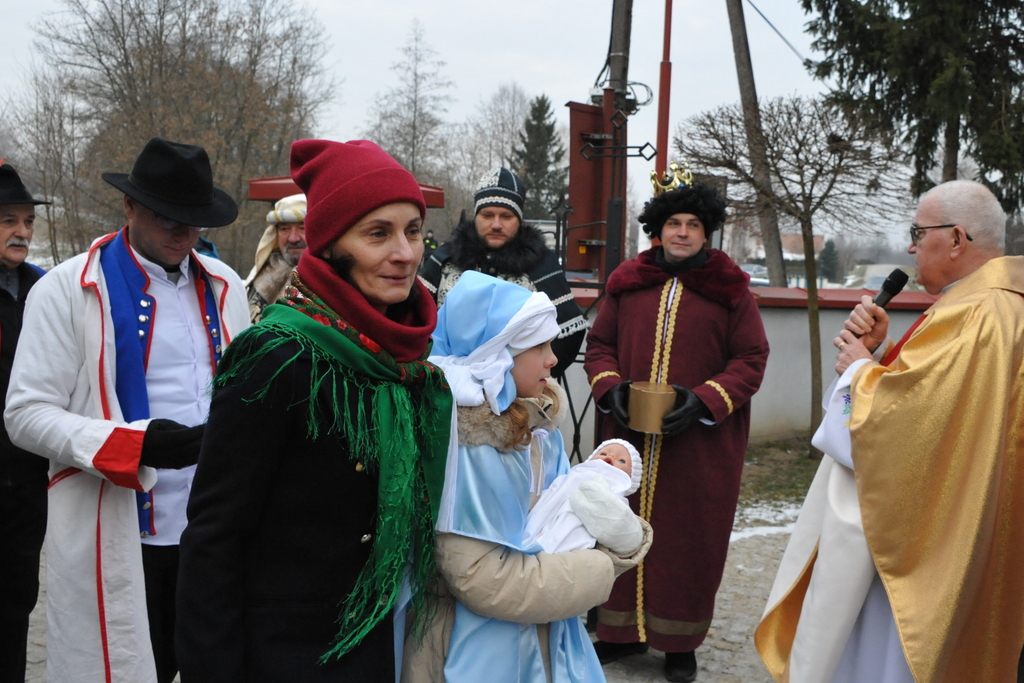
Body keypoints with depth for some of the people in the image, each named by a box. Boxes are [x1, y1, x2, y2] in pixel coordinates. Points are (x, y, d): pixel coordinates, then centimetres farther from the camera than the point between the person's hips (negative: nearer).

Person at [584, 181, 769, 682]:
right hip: (629, 439, 3)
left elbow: (752, 359, -2)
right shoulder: (626, 282, 7)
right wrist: (610, 388, -8)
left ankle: (680, 641, 19)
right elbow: (599, 344, 12)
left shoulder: (729, 288, 0)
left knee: (689, 537, 5)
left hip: (701, 444, -2)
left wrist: (705, 400, -15)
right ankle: (623, 628, 24)